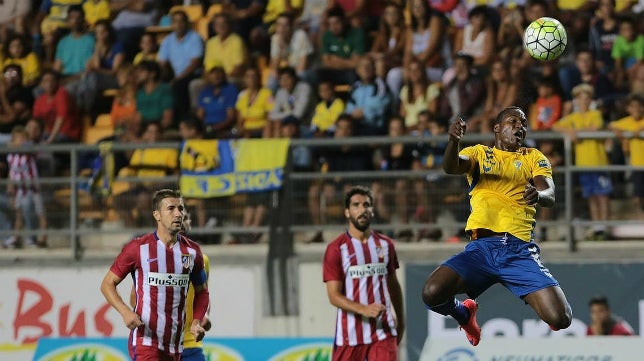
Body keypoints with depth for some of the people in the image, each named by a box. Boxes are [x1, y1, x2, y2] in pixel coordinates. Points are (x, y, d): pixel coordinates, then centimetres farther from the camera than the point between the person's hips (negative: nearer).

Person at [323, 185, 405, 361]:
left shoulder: (385, 245, 10)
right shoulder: (336, 249, -3)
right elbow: (334, 296, -10)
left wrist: (400, 320, 27)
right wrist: (364, 309, -24)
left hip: (383, 331, 2)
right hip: (350, 333, -2)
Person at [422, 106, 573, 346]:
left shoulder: (534, 158, 16)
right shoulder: (479, 153, 15)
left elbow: (550, 196, -2)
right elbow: (451, 167, -7)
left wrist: (539, 195, -27)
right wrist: (454, 140, -29)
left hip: (520, 250, 0)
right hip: (481, 247, 0)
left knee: (560, 319, -19)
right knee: (432, 293, -25)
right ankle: (464, 314, 13)